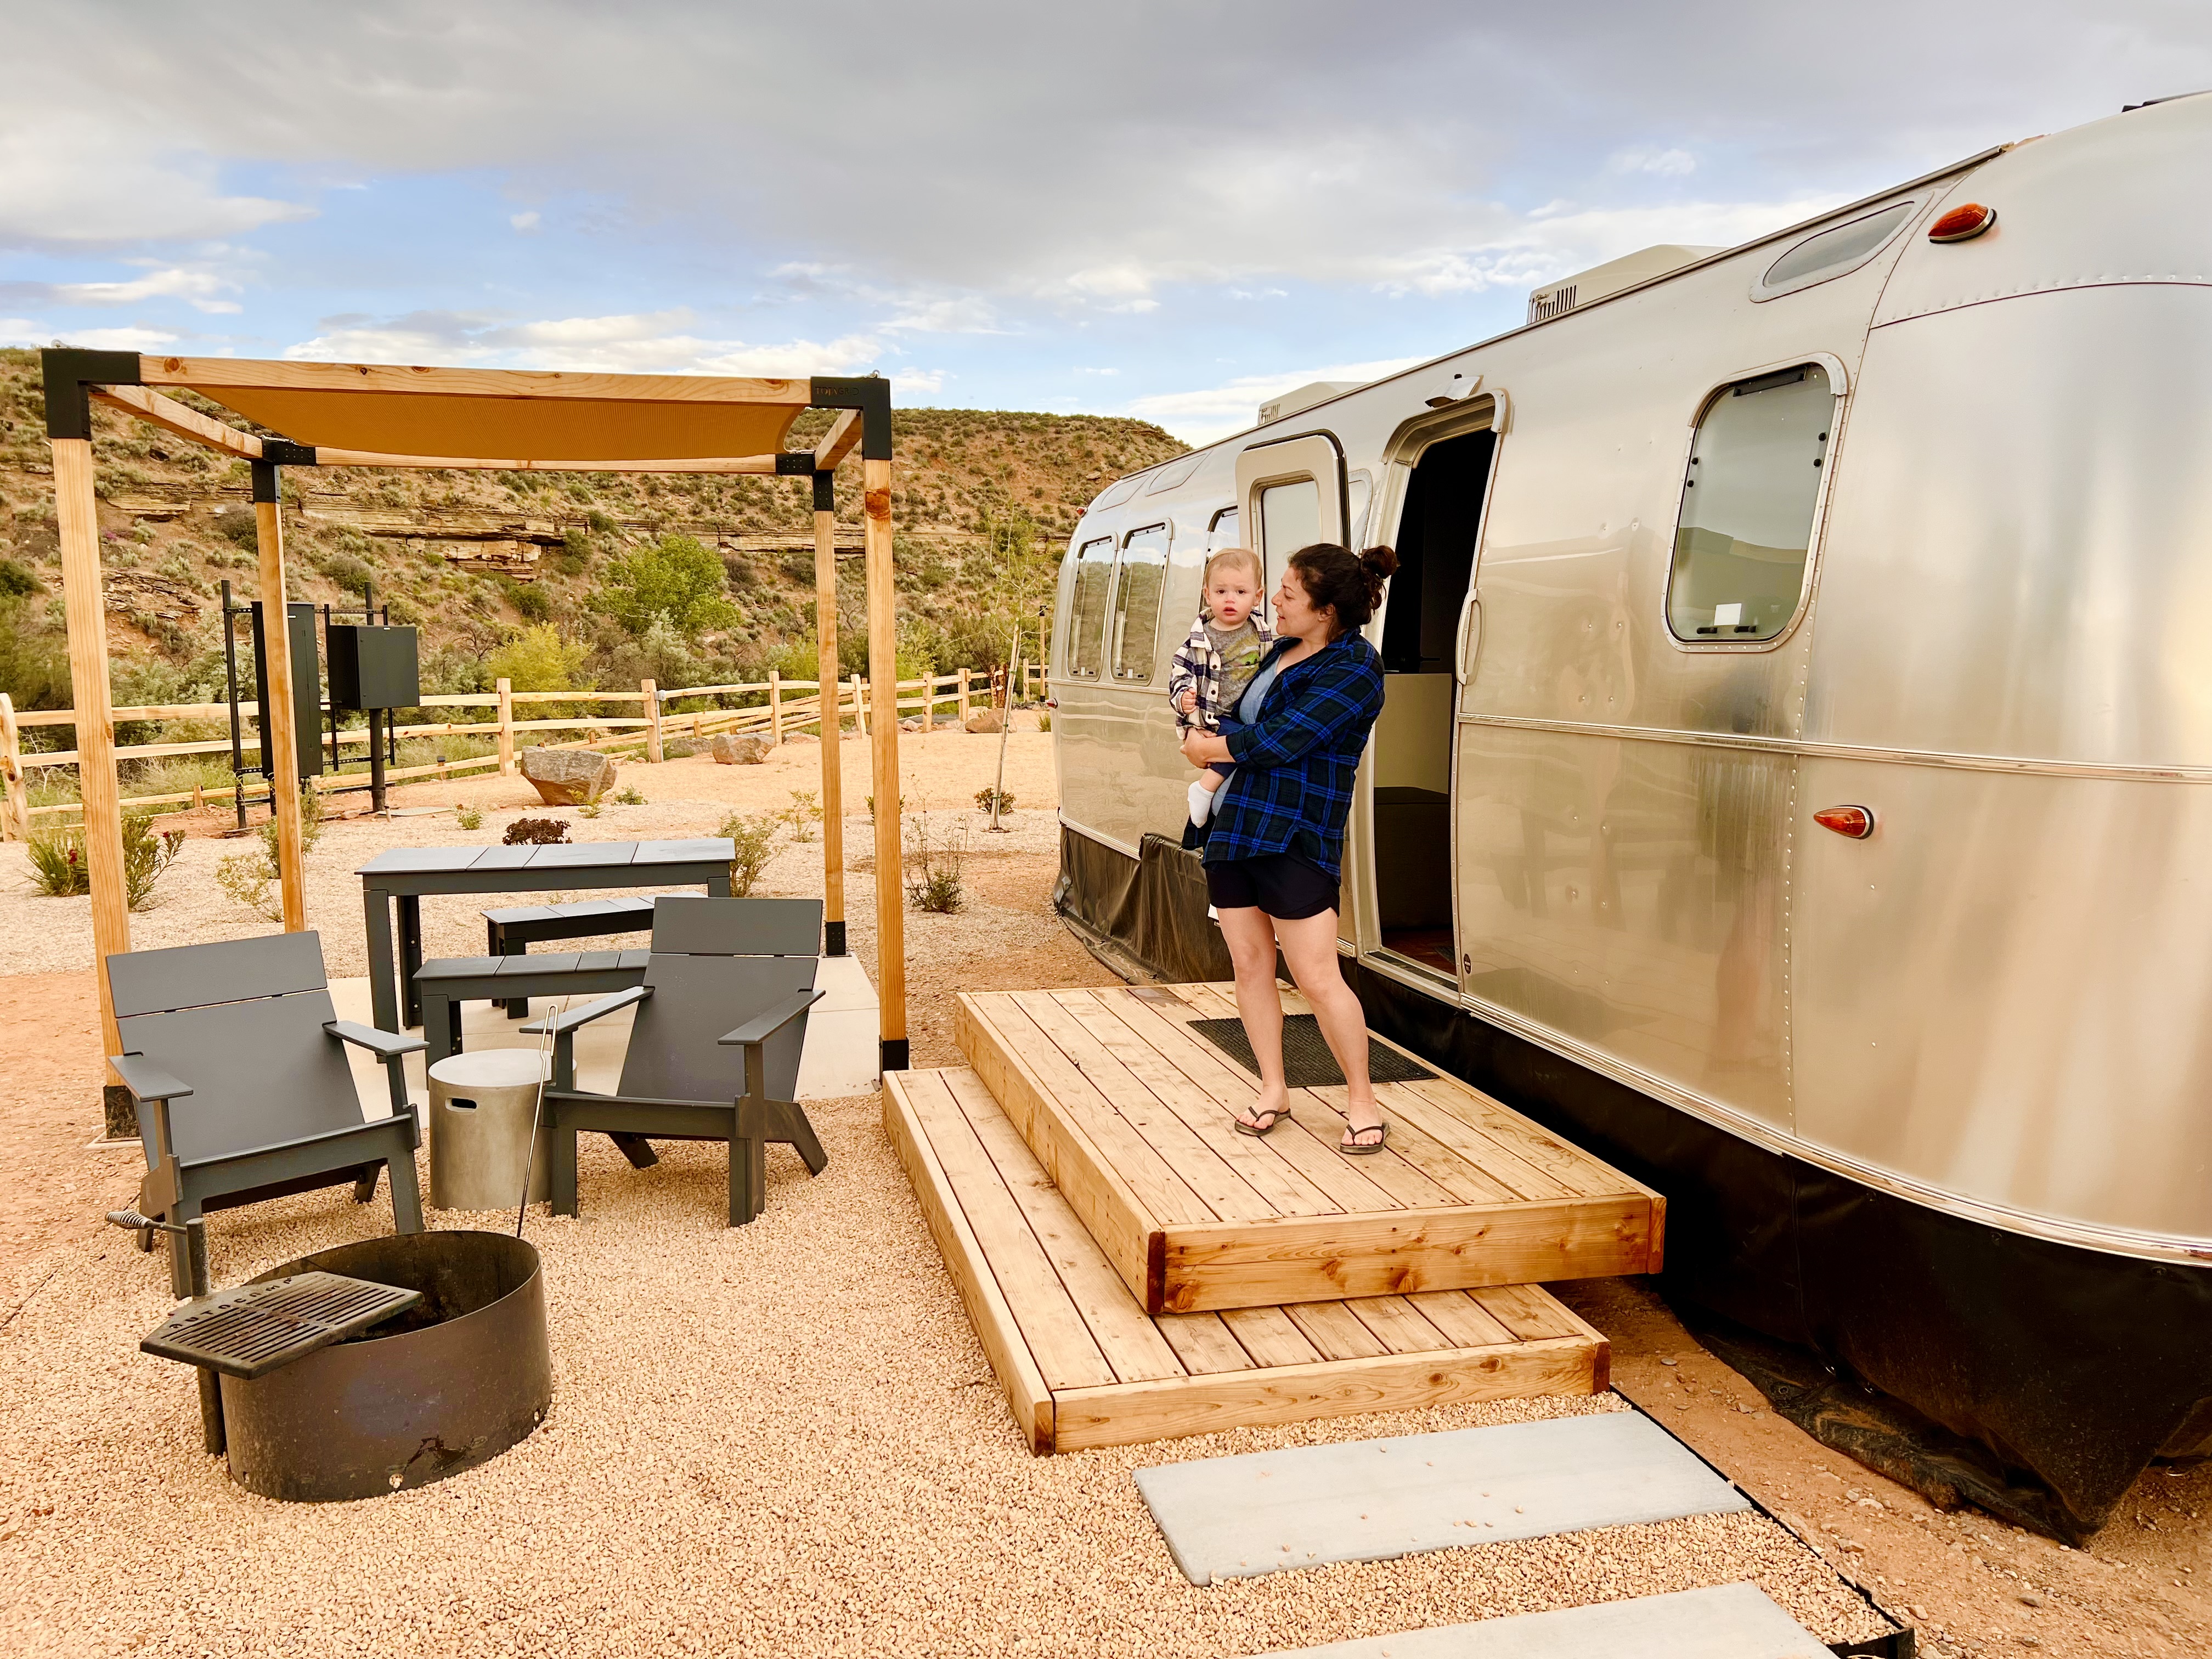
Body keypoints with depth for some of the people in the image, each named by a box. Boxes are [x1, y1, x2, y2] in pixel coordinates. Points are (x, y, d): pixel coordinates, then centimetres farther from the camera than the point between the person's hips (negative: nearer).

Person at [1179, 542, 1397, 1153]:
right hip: (1233, 827, 8)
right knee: (1250, 966, 10)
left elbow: (1279, 741, -19)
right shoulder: (1282, 649, 14)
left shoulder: (1353, 670, -12)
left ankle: (1362, 1101, 9)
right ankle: (1273, 1089, 23)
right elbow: (1243, 721, 25)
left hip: (1294, 839, -8)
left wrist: (1211, 748, -3)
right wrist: (1210, 736, 1)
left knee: (1317, 980, -6)